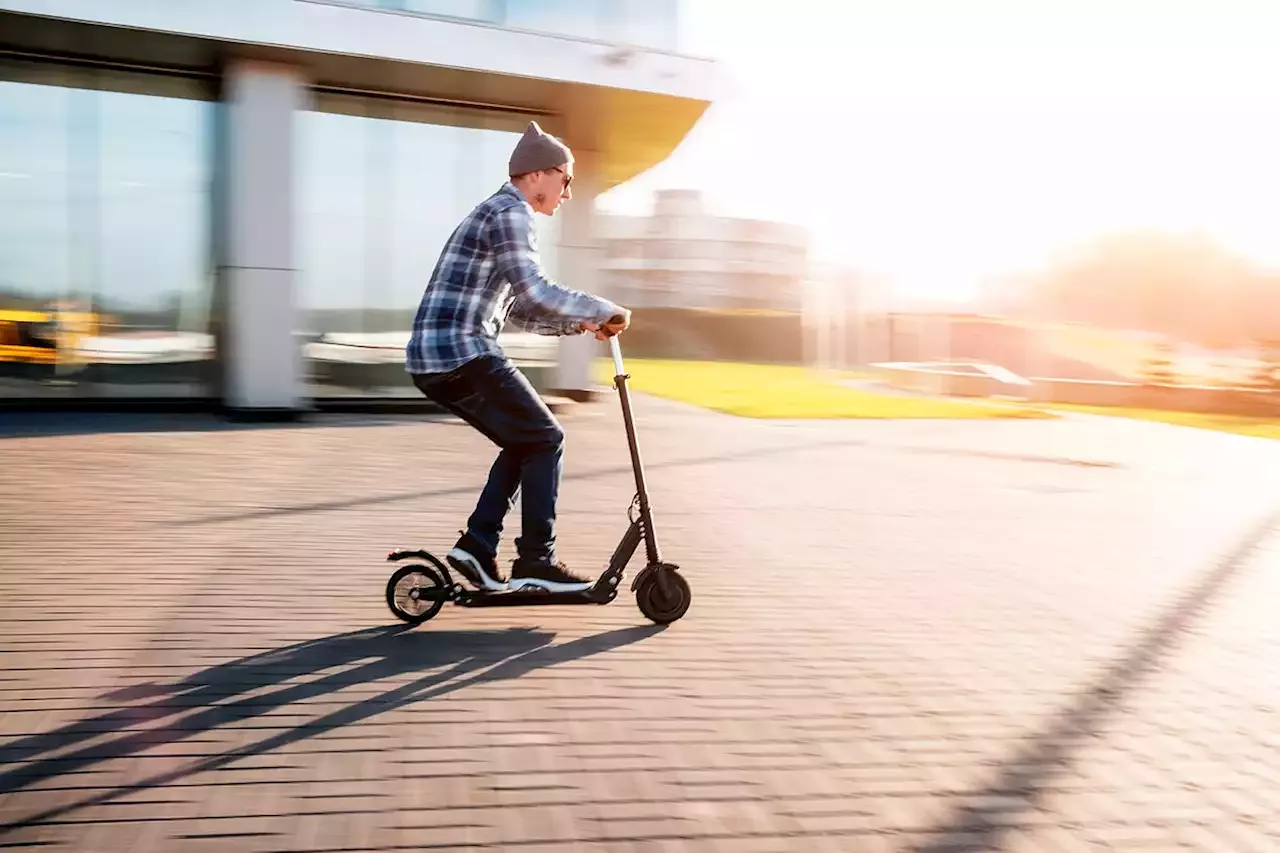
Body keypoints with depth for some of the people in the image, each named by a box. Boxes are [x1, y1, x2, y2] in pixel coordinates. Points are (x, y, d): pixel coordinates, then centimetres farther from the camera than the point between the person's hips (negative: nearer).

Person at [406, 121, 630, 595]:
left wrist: (577, 323, 18)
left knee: (523, 441, 17)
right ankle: (535, 561, -1)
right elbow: (534, 291, -21)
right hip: (461, 354, -10)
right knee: (545, 439, -3)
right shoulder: (510, 212, -7)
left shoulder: (496, 213, 25)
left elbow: (517, 307, 28)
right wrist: (604, 310, -12)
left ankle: (477, 546, 13)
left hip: (430, 359, 10)